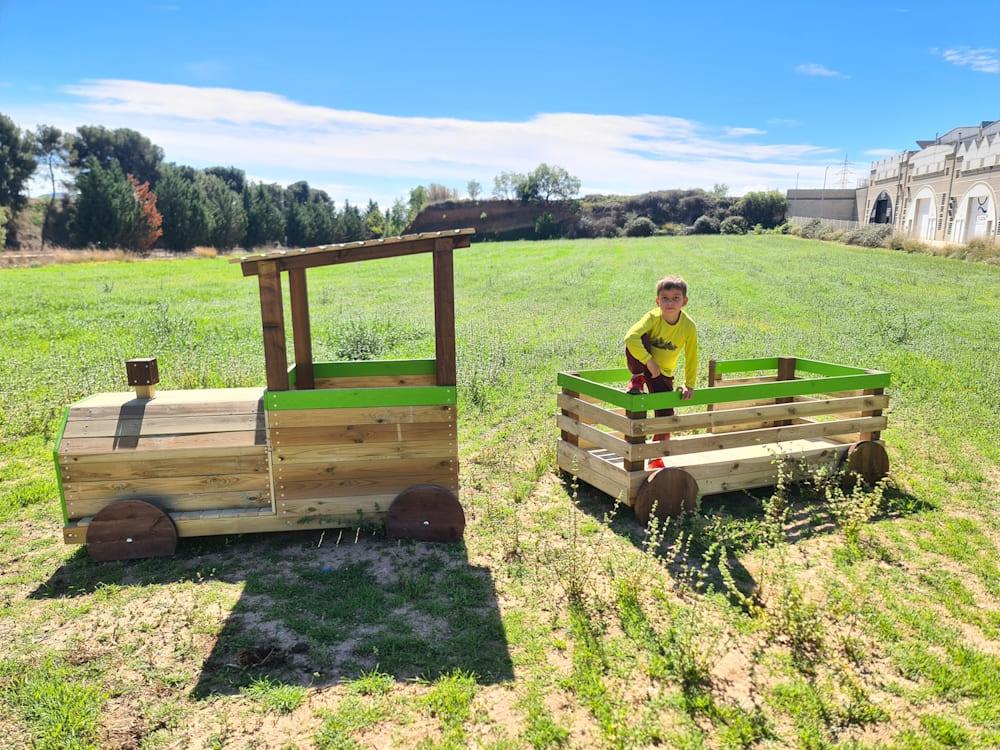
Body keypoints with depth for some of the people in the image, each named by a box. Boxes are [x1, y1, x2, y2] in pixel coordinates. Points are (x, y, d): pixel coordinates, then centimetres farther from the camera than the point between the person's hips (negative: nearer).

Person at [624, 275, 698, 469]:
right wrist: (649, 362, -37)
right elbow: (630, 337, -39)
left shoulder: (689, 326, -18)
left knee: (666, 417, -4)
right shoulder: (653, 317, -25)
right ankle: (637, 379, -12)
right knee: (640, 341, -35)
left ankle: (656, 458, 18)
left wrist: (689, 385, -8)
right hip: (640, 363, -2)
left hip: (663, 373, 2)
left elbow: (691, 358, -7)